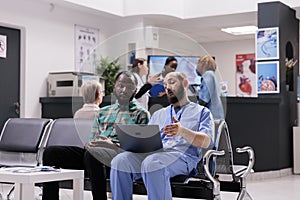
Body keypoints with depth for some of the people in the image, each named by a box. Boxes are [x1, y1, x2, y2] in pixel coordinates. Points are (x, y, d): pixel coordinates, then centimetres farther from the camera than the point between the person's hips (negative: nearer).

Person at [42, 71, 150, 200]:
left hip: (119, 152, -5)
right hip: (93, 151, 6)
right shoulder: (103, 112, 28)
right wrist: (89, 144, -1)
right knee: (51, 152, -13)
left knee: (92, 153, -39)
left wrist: (114, 145, -15)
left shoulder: (141, 114, 12)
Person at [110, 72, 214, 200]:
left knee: (152, 163, -38)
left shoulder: (201, 111, 18)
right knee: (120, 161, -26)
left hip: (183, 156, -4)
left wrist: (183, 132, -20)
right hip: (153, 153, 5)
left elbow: (206, 142, 0)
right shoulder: (159, 114, 33)